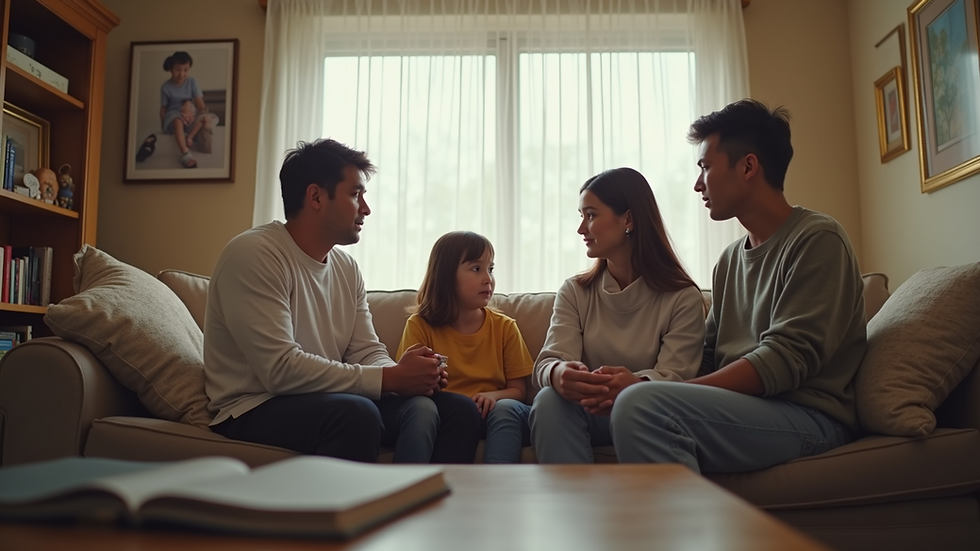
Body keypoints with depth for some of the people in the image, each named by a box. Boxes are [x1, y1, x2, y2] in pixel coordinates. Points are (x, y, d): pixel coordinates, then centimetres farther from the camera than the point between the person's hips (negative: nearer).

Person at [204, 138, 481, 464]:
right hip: (254, 410, -7)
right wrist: (391, 379, -23)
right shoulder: (253, 254, -15)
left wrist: (409, 374, -14)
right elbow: (281, 369, -24)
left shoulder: (346, 268, 9)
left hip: (329, 402, 7)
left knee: (459, 410, -7)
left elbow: (366, 351, 9)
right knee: (358, 413, -37)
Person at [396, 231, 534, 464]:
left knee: (507, 408, -32)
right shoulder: (419, 325, 4)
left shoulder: (505, 327, 8)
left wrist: (493, 395, -16)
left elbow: (518, 390, 7)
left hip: (489, 416, 2)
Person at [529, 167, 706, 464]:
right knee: (549, 400, -30)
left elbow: (676, 375, -12)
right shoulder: (574, 291, 8)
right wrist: (558, 374, -33)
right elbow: (549, 362, -6)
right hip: (591, 414, 2)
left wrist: (637, 385, -38)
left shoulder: (683, 297, -1)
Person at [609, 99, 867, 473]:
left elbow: (786, 361, -16)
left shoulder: (818, 239, -6)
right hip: (738, 407, 8)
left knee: (642, 404, -33)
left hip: (808, 416, -7)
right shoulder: (730, 259, 18)